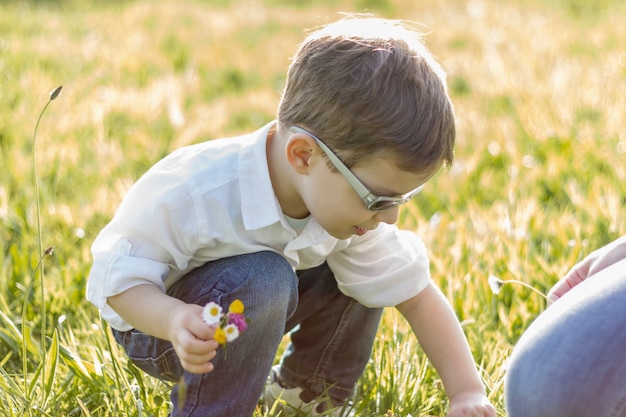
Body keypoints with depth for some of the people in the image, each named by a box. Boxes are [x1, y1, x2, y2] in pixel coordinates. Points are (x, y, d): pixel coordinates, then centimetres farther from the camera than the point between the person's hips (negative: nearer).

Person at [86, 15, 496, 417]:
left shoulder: (354, 198, -16)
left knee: (366, 270, -6)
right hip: (155, 325, -7)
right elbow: (118, 279, -29)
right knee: (261, 280, -35)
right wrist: (174, 321, -49)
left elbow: (416, 294, -9)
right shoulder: (191, 195, -36)